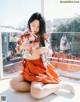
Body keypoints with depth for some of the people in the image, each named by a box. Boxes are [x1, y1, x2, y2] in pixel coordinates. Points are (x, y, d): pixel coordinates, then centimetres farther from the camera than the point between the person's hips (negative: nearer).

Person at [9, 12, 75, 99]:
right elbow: (18, 48, 15)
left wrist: (44, 50, -22)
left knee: (36, 93, -29)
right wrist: (23, 46, -7)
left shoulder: (43, 37, -1)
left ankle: (60, 85, -9)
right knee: (13, 83, -22)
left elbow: (49, 52, 1)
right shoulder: (25, 36, 6)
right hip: (28, 67, 4)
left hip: (40, 66, -4)